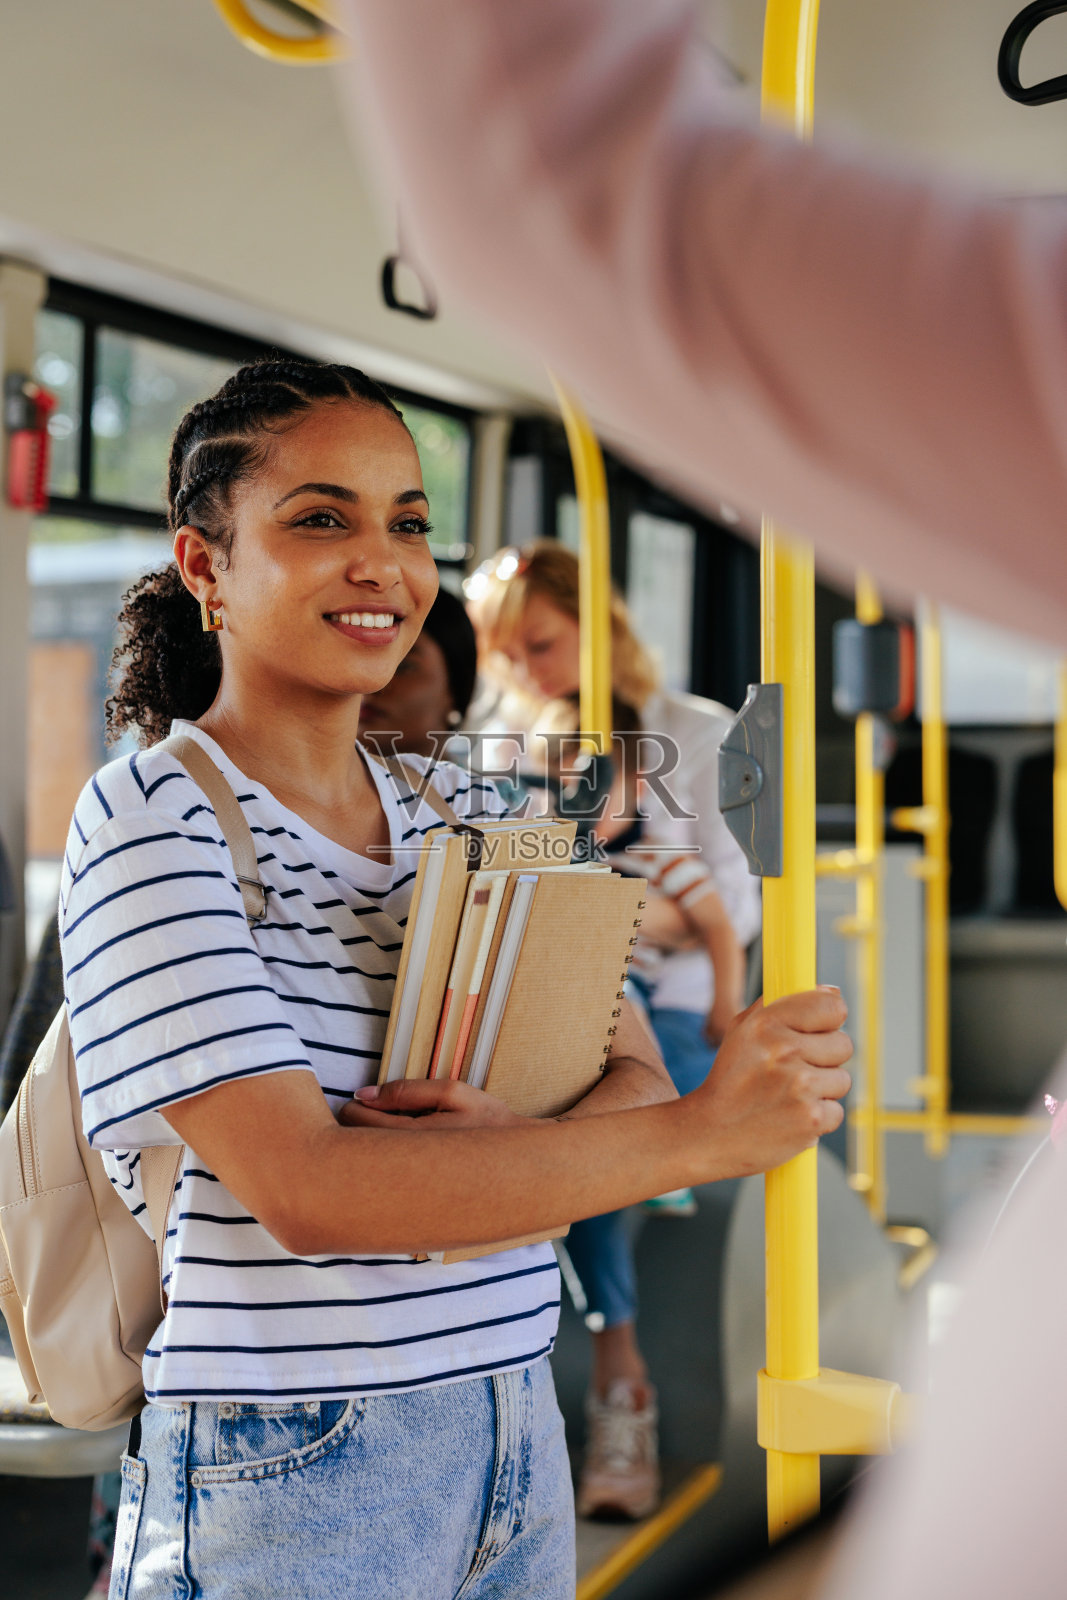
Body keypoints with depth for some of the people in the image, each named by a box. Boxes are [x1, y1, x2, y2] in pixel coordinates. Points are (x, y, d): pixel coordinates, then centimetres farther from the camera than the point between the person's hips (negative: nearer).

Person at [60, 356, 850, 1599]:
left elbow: (635, 1077, 2)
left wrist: (514, 1144, -22)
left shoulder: (468, 813, 8)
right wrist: (707, 1132, -24)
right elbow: (303, 1191, -23)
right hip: (286, 1481, -5)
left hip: (513, 1440, 6)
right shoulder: (151, 817, -12)